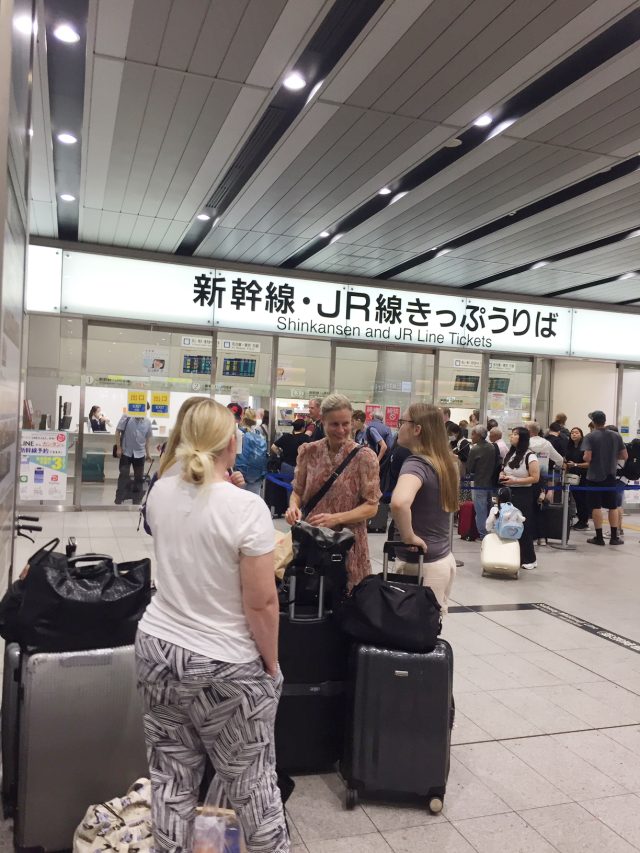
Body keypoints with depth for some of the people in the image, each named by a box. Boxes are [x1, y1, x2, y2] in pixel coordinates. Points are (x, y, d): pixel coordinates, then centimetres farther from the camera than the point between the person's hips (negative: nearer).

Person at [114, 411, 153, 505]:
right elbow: (118, 431, -7)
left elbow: (148, 438, 8)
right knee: (123, 476, -1)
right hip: (126, 452, -3)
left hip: (140, 454, 3)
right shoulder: (126, 417, -9)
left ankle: (137, 500, 22)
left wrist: (148, 453, 4)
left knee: (139, 477, 10)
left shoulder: (147, 422, 0)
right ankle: (119, 500, 7)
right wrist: (118, 447, -11)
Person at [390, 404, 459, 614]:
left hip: (423, 564, -8)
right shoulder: (444, 462, 5)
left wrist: (409, 537, -24)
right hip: (445, 559, 8)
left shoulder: (416, 463, -19)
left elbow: (399, 502, -40)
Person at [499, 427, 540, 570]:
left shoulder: (530, 456, -11)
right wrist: (503, 476, 0)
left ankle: (529, 559, 10)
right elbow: (503, 471, 24)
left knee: (523, 526, -2)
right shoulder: (510, 454, 12)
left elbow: (535, 478, -14)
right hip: (509, 493, 7)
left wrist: (515, 480, -20)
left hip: (523, 495, -7)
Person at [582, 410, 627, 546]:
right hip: (610, 476, 3)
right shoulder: (616, 436, 0)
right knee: (613, 507, 12)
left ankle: (599, 537, 5)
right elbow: (625, 456, 2)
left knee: (596, 507, 3)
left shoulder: (590, 437, -11)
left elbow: (587, 457, -19)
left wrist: (585, 458, 3)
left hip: (594, 477, -3)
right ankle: (614, 537, 15)